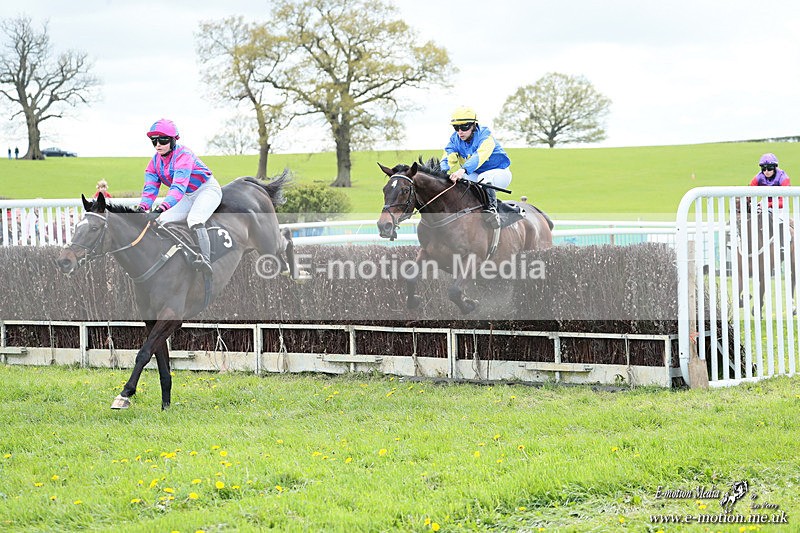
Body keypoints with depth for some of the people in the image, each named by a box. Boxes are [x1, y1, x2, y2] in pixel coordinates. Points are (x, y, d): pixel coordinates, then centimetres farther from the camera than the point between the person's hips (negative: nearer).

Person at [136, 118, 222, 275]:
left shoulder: (183, 155, -27)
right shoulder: (155, 162, -2)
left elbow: (178, 187, -38)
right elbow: (150, 188, -7)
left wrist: (162, 208, -51)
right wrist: (142, 208, -28)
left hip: (208, 189, -8)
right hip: (188, 197, 8)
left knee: (194, 219, -34)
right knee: (163, 220, -8)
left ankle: (205, 260, -45)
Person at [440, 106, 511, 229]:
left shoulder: (485, 136, -23)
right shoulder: (455, 139, -5)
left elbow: (480, 156, -42)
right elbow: (447, 160, -16)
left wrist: (463, 170, -59)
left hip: (499, 172, -6)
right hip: (475, 175, 6)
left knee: (484, 178, -40)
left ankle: (491, 208, -33)